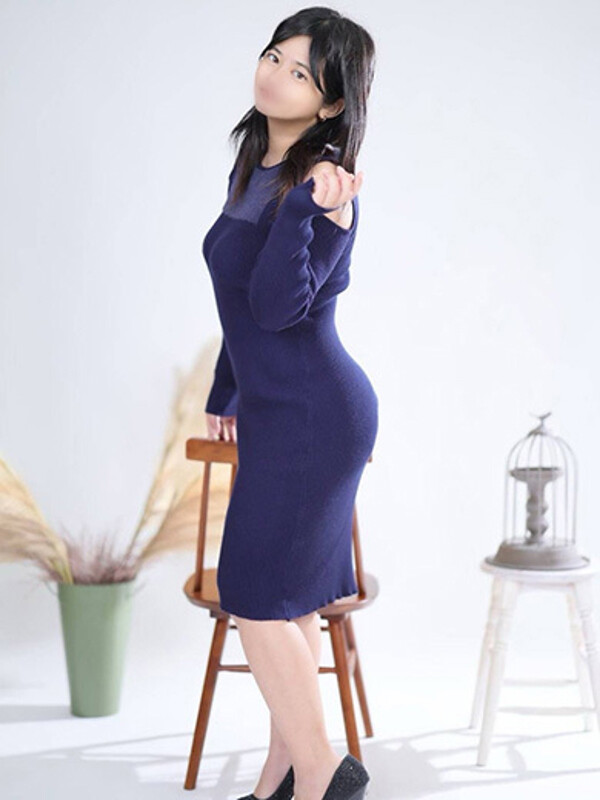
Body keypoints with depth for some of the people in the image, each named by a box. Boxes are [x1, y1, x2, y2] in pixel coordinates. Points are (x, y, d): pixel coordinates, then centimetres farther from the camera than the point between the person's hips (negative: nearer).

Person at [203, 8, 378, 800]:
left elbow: (277, 303, -25)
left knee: (258, 595, -3)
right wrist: (226, 394, 27)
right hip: (277, 408, 9)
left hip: (312, 413, -9)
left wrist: (310, 211, -33)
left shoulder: (324, 186, -16)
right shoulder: (250, 168, 10)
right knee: (288, 597, 13)